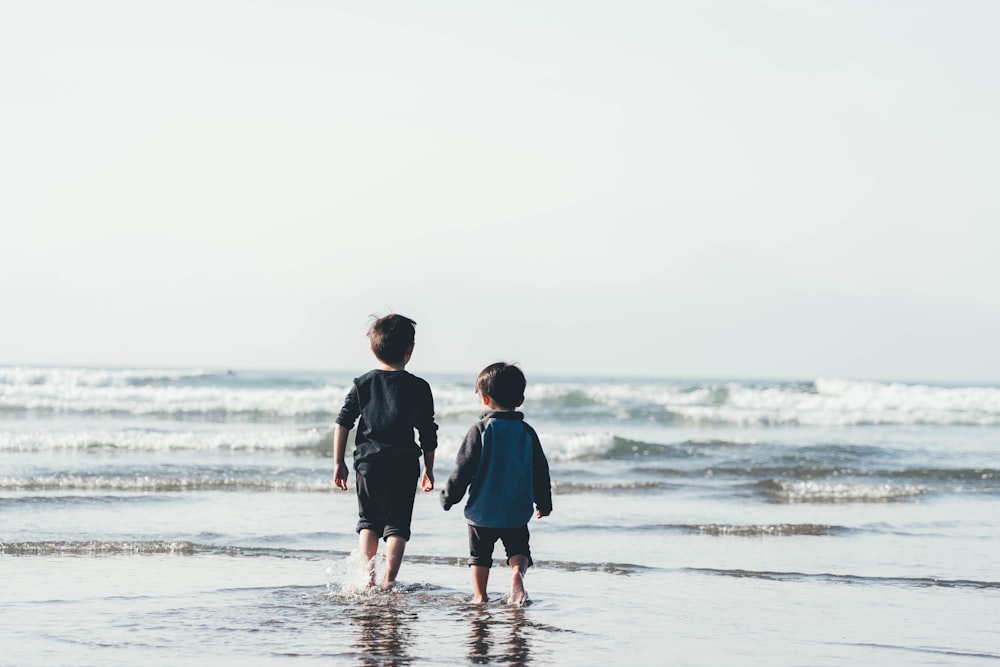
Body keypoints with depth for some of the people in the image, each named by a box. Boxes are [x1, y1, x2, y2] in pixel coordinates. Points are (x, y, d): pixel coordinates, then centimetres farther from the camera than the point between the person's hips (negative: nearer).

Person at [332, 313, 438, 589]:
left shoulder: (362, 384, 4)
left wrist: (339, 463, 7)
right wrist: (429, 470, 10)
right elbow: (428, 434, 0)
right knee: (397, 525, 3)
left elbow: (342, 424, 1)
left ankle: (367, 576, 9)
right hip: (404, 467, -2)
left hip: (368, 463, 2)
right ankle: (388, 582, -7)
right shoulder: (418, 388, -2)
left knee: (368, 522, 17)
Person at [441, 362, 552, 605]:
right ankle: (517, 572, -14)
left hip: (482, 510, -2)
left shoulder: (480, 430, -9)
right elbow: (540, 471, 8)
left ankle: (480, 596, 12)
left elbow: (463, 469, -8)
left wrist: (448, 497, 4)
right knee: (519, 549, 14)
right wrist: (544, 503, 20)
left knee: (480, 555, 13)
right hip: (517, 510, 2)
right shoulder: (527, 432, 1)